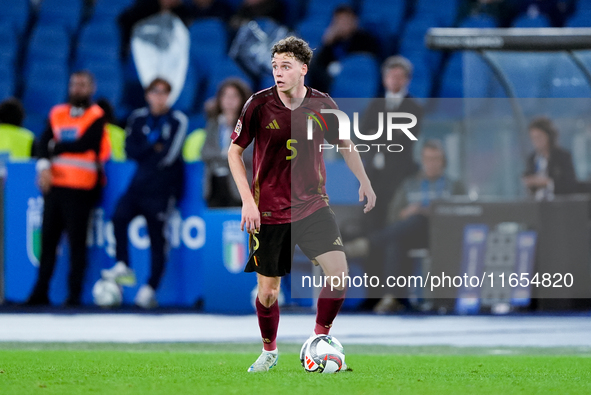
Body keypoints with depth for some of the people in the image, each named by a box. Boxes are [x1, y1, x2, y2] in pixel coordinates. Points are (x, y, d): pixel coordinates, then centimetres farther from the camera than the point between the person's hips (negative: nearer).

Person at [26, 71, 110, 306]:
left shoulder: (96, 117, 0)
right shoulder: (57, 114, 15)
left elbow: (83, 145, -13)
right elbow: (44, 143, 5)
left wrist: (56, 147, -2)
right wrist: (44, 165, -12)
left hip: (80, 188, -5)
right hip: (54, 184, 5)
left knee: (76, 241, -4)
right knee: (48, 239, 7)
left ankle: (74, 293, 1)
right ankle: (41, 291, 13)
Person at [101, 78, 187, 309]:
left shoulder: (177, 121, -3)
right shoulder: (138, 118, 9)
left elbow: (169, 155, -12)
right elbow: (130, 151, 1)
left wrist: (144, 153, -2)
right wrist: (154, 148, -10)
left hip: (163, 188, -3)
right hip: (139, 183, 3)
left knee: (157, 236, -3)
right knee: (120, 216, -22)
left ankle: (150, 289, 4)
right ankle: (123, 268, -11)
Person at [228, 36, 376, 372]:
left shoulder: (322, 104, -4)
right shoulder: (259, 104, -10)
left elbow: (345, 143, 15)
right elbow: (235, 151, -1)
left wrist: (364, 181, 12)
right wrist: (248, 200, -8)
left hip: (313, 205, 2)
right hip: (269, 211, -1)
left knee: (339, 273, -15)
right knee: (268, 290, 4)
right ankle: (269, 352, 29)